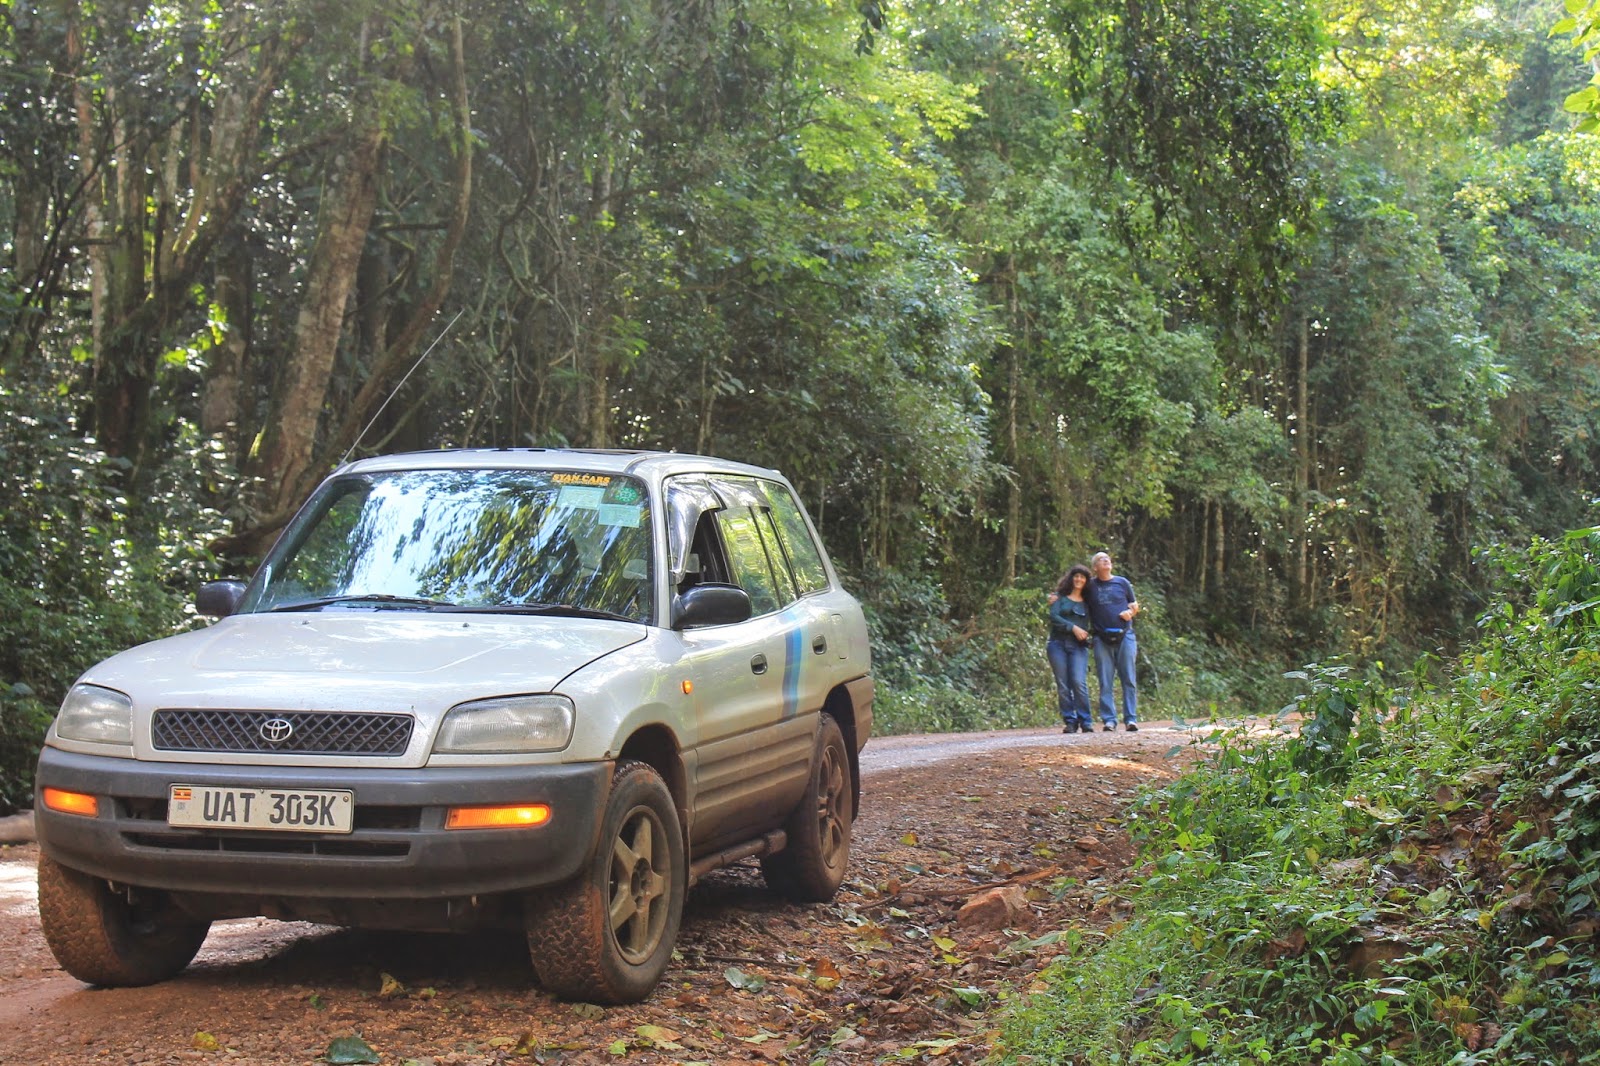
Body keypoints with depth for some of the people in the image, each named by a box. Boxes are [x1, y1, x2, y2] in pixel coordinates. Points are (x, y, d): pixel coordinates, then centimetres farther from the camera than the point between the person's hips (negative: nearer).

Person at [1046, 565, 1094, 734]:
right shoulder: (1060, 597, 10)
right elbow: (1054, 617, -4)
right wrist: (1073, 628, -11)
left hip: (1078, 646, 0)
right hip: (1058, 645, 0)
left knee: (1079, 682, -15)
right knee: (1063, 685, -4)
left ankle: (1086, 721, -11)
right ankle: (1069, 721, 1)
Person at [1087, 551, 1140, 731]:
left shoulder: (1122, 582, 10)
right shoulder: (1090, 586, 8)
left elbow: (1134, 604, 18)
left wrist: (1130, 612, -3)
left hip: (1125, 636, 1)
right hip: (1102, 639, -1)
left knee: (1129, 679, -1)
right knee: (1105, 682, -2)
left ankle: (1131, 719, 0)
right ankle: (1109, 720, 0)